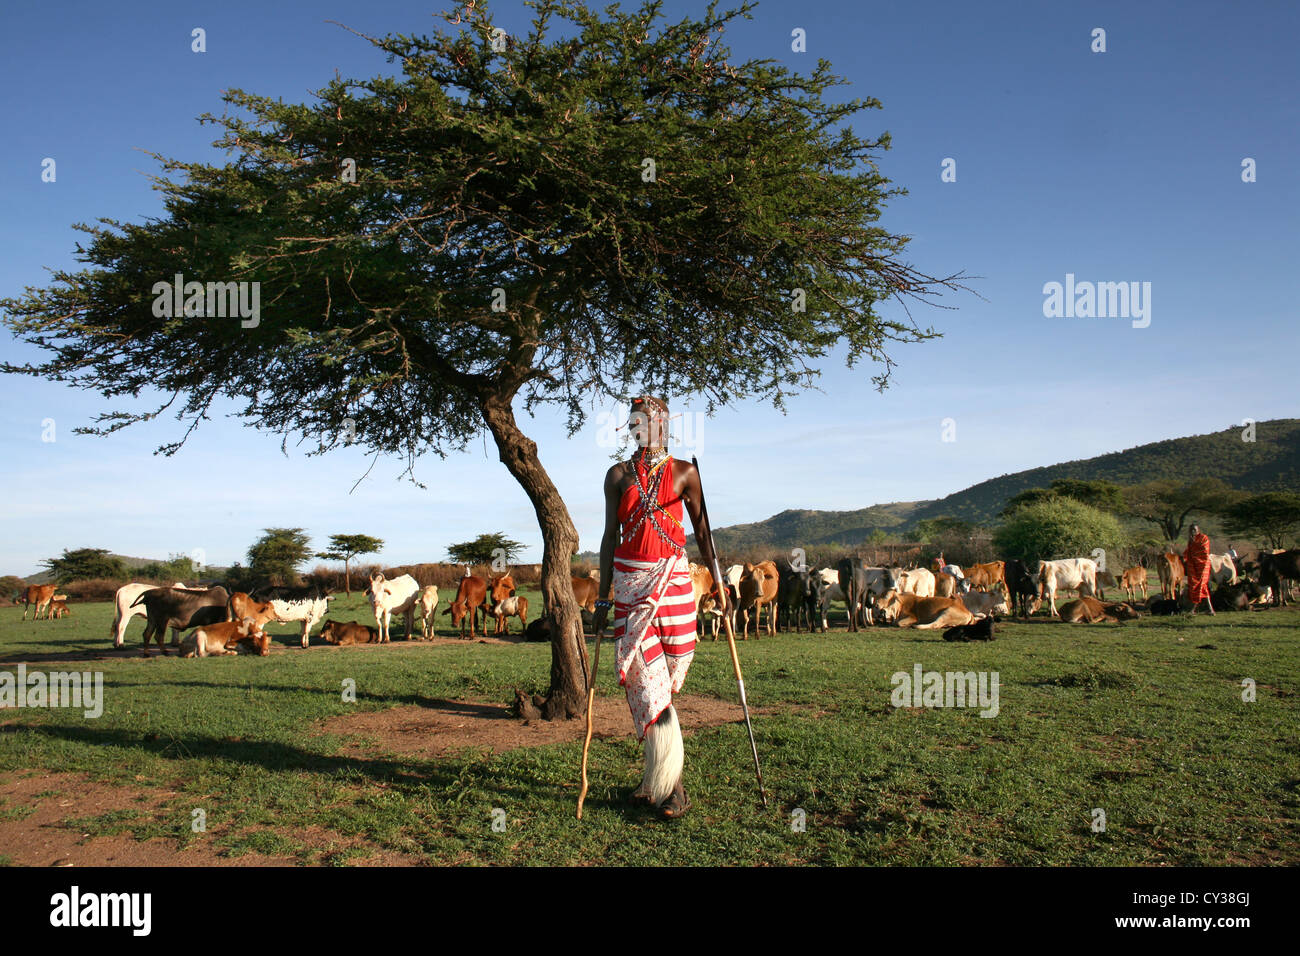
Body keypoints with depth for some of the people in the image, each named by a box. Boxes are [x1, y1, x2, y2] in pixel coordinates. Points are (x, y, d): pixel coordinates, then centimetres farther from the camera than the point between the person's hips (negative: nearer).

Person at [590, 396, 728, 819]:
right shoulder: (618, 475, 10)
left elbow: (702, 530, 9)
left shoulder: (684, 472, 7)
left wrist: (719, 583, 4)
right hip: (629, 580, 1)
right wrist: (603, 597, 7)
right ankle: (668, 783, 0)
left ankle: (660, 777, 12)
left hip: (673, 577, -1)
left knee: (665, 673, 1)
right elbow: (610, 536, 9)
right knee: (645, 676, -6)